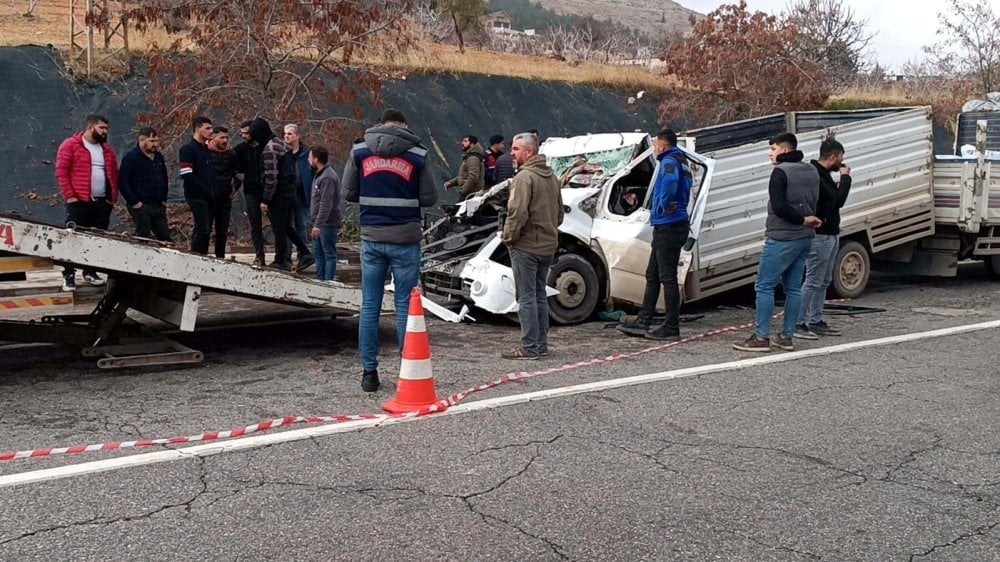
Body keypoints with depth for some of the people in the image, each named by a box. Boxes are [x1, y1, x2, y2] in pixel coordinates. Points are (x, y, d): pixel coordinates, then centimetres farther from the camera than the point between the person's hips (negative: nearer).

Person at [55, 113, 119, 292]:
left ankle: (90, 272, 20)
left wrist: (113, 197, 10)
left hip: (103, 203, 6)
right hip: (79, 202, -5)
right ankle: (69, 275, 1)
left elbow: (114, 174, 20)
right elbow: (61, 171, -7)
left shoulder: (107, 150, 16)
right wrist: (70, 196, -12)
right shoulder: (70, 145, -2)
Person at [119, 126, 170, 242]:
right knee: (143, 238, -4)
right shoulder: (131, 158, -9)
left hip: (159, 206, 7)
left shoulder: (159, 157, 13)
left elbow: (165, 179, 24)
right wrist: (134, 202, -17)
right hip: (141, 206, -7)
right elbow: (123, 182, -14)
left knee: (165, 237, 8)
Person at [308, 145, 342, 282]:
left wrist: (318, 225, -26)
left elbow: (326, 204, -24)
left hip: (328, 224, -10)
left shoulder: (327, 177, -19)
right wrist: (315, 223, 19)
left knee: (329, 254, -3)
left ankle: (328, 281, 1)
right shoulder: (319, 174, 14)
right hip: (319, 223, 10)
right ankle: (320, 279, 24)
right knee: (318, 252, 16)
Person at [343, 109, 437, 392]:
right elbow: (429, 197, 0)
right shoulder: (418, 153, -4)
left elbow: (348, 193, 4)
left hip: (372, 238, 2)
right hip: (405, 239, -2)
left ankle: (369, 372, 10)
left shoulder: (359, 150, 2)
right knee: (405, 305, 5)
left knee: (369, 306, 8)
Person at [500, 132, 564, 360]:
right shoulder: (551, 176, 15)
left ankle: (529, 347, -2)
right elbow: (560, 213, 21)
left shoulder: (524, 177, -15)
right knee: (540, 295, 15)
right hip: (548, 245, 9)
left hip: (526, 246, -9)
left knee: (526, 298, -4)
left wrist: (508, 236, -10)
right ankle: (541, 344, 20)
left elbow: (518, 213, -22)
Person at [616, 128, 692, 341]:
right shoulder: (682, 163, 19)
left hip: (669, 227, -10)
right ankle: (643, 323, 18)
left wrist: (664, 206, -24)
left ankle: (672, 328, -1)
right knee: (653, 275, 14)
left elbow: (670, 180, -36)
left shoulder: (669, 161, -13)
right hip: (666, 228, 10)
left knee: (667, 277, -6)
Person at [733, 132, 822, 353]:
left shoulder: (781, 172, -12)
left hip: (782, 238, -9)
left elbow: (779, 207, -21)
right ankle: (786, 336, 13)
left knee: (764, 286, -4)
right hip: (805, 238, 9)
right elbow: (817, 203, 17)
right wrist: (806, 219, 4)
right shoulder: (812, 171, 15)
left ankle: (761, 337, -5)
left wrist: (802, 219, -12)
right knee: (793, 288, 10)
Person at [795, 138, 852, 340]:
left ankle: (816, 321, 20)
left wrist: (840, 184, 4)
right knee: (813, 281, -9)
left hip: (831, 234, 10)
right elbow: (837, 200, -20)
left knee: (824, 281, 14)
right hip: (820, 236, -10)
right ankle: (798, 323, -5)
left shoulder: (823, 174, 13)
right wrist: (845, 178, -9)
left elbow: (835, 199, 18)